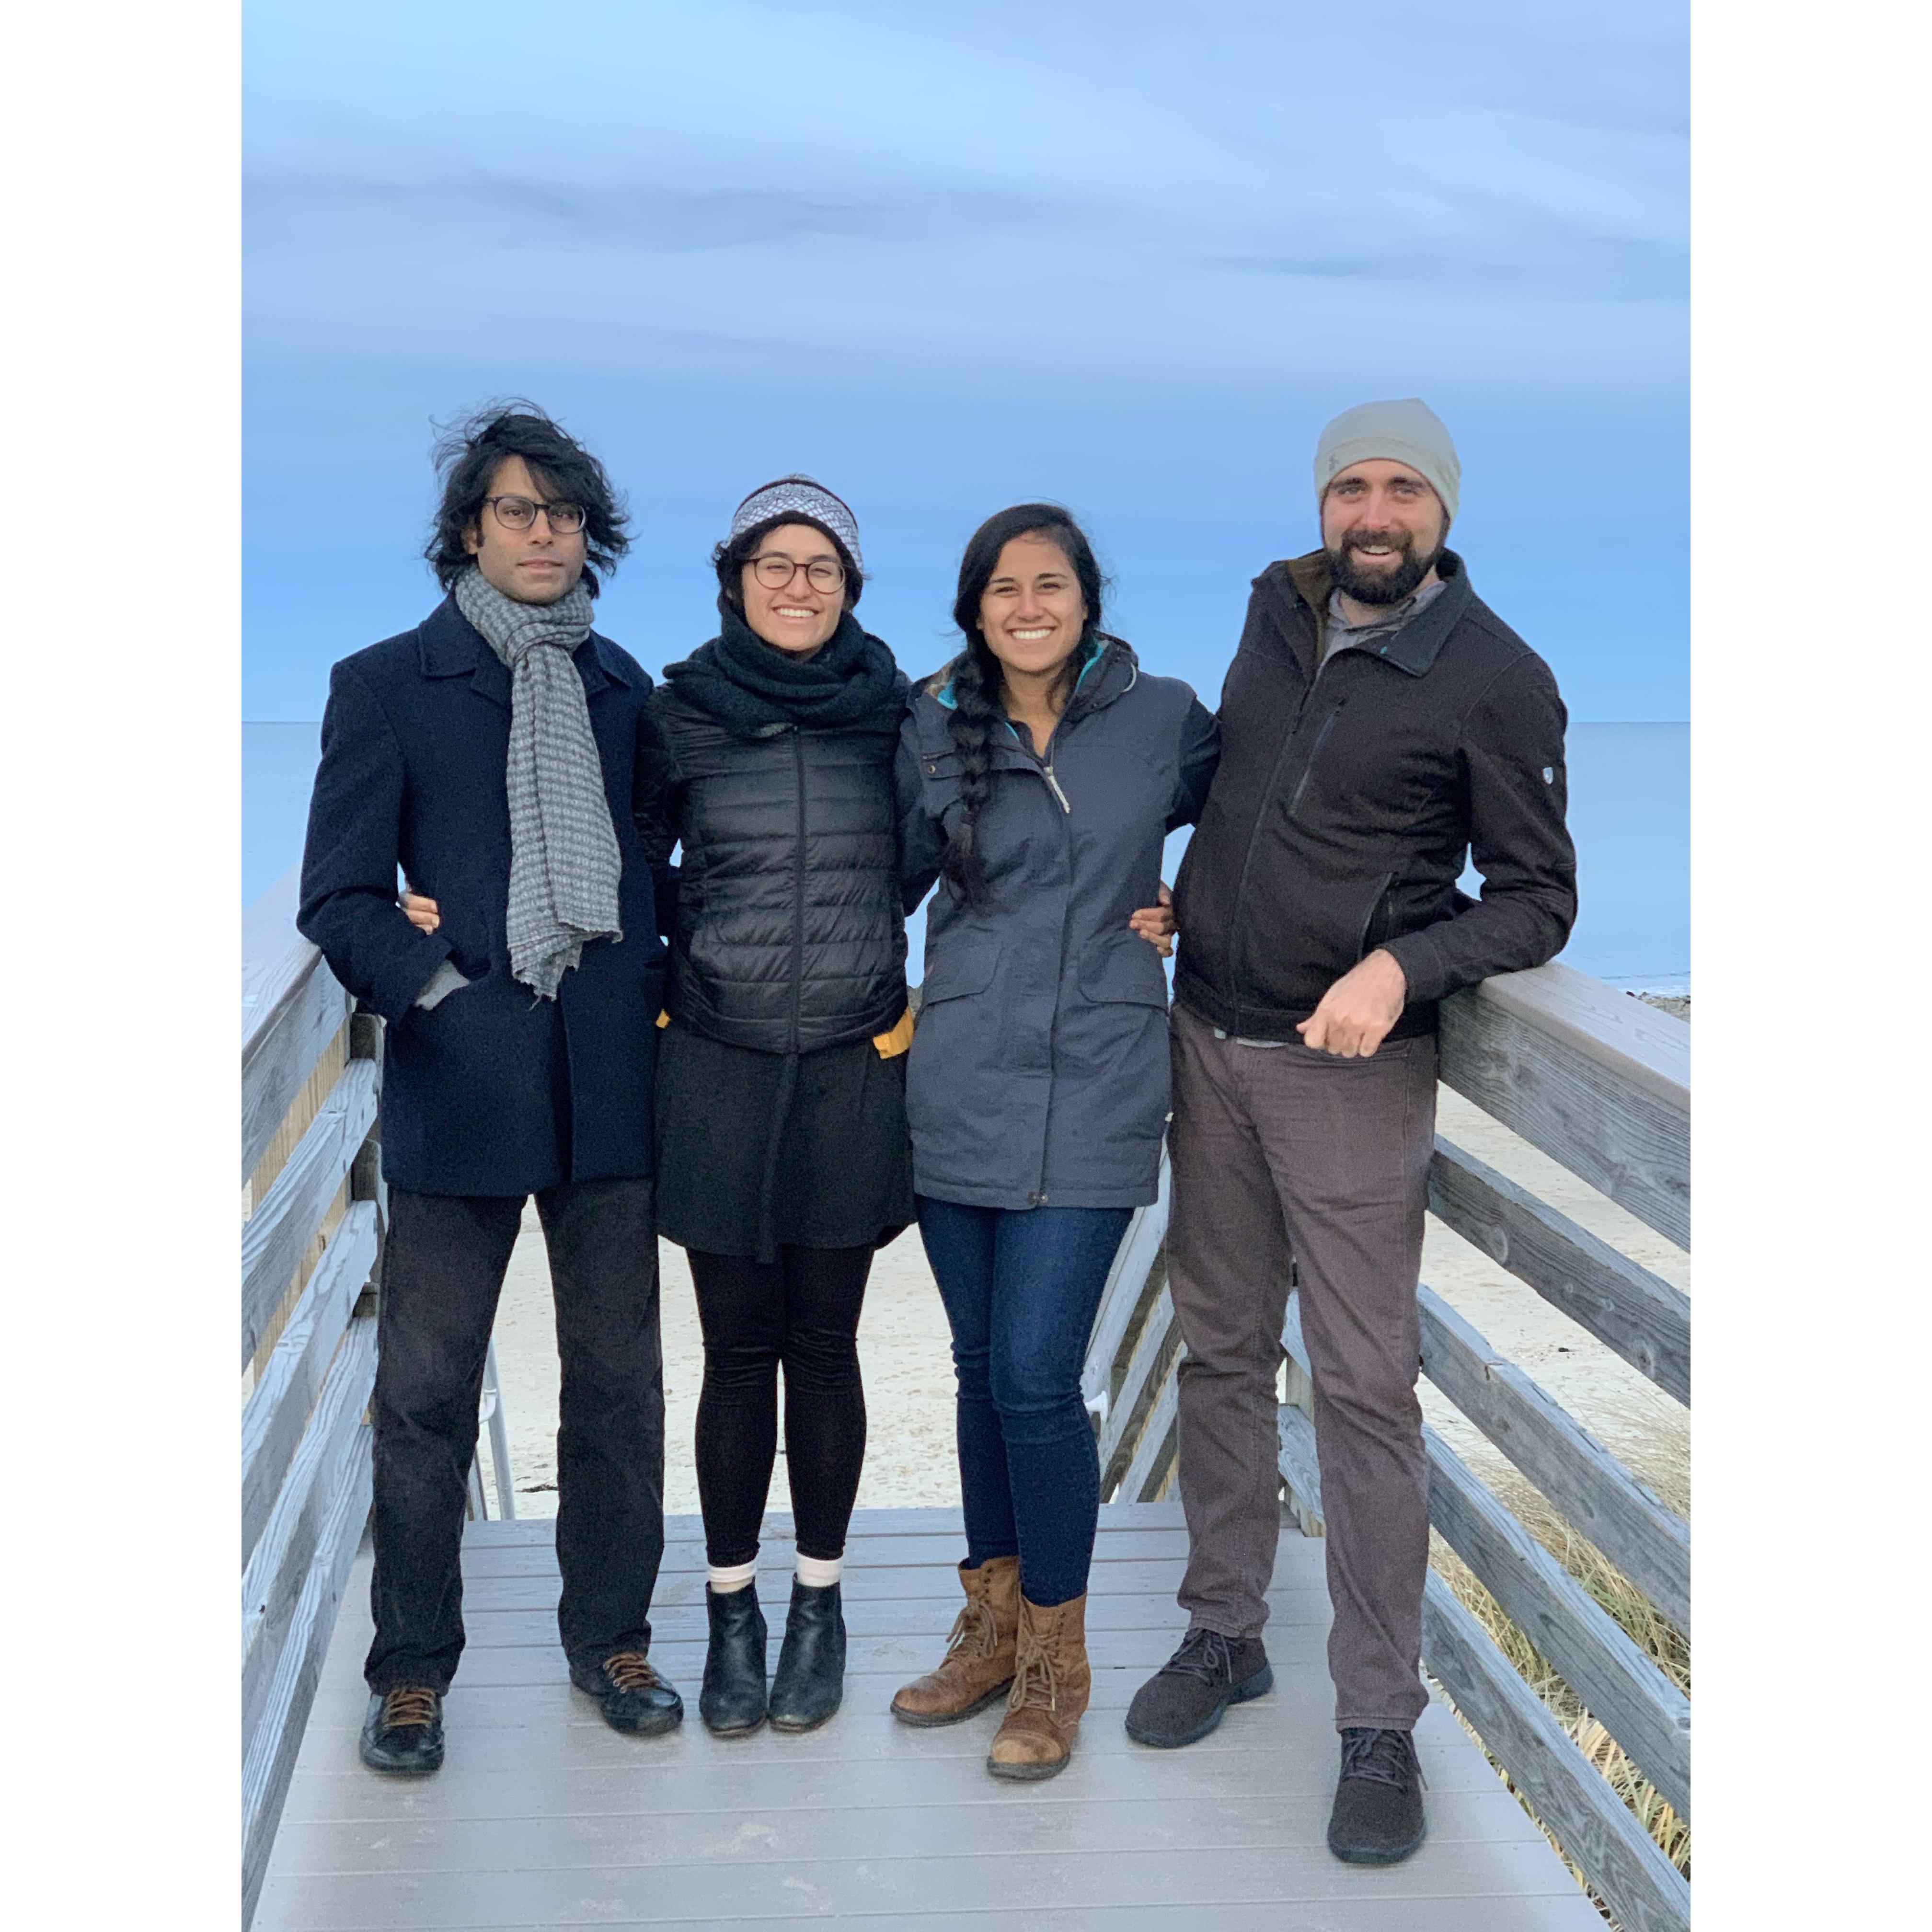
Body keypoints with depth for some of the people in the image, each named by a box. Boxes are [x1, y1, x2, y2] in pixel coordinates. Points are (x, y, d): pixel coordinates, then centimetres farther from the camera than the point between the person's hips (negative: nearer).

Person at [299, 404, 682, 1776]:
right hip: (462, 1082, -3)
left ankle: (609, 1635, 26)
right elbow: (339, 896, -2)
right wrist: (443, 993, -14)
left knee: (617, 1377, 10)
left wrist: (658, 990, 4)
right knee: (427, 1391, 2)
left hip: (613, 1081, 3)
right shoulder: (387, 685, 3)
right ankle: (413, 1672, 16)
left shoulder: (622, 685, 13)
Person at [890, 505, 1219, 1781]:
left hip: (1090, 1089, -3)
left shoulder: (1165, 717, 1)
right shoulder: (939, 735, 5)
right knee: (982, 1366, 11)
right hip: (958, 1086, 3)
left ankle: (1057, 1662, 9)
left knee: (1035, 1374, -9)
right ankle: (994, 1627, 27)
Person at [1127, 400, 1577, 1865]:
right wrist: (1175, 892, 13)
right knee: (1222, 1352, 12)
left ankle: (1381, 1724, 5)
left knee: (1367, 1388, -5)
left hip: (1353, 1071, -5)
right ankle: (1225, 1633, 27)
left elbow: (1539, 901, -6)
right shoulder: (1275, 609, 6)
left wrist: (1401, 967, -22)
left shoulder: (1497, 676, -9)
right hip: (1210, 1042, 5)